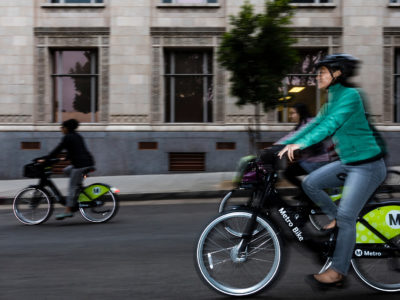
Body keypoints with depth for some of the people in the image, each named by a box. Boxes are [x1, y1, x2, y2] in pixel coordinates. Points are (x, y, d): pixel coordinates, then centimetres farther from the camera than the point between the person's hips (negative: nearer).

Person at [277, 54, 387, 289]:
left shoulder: (350, 95, -16)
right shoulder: (334, 98, 12)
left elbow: (330, 124, -30)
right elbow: (316, 123, 11)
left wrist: (301, 144, -41)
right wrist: (285, 144, 5)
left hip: (367, 166, -9)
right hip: (348, 162, 9)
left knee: (346, 216, -11)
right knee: (310, 184, -3)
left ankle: (338, 272, -2)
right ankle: (336, 219, 16)